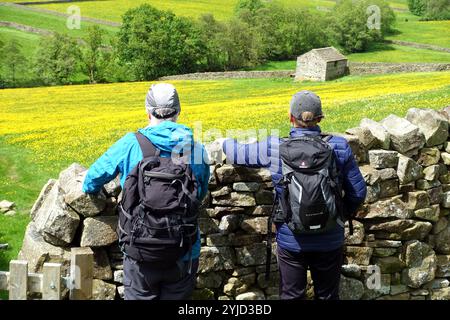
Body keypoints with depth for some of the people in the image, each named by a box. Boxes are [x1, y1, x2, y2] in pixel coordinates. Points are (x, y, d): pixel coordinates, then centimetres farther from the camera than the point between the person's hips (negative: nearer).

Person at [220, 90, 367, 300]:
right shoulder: (338, 148, -11)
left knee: (291, 296, 16)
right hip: (330, 241, 1)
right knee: (328, 296, 19)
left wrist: (223, 142, 27)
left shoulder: (275, 150, -13)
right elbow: (358, 193, -3)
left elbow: (238, 153, 4)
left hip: (291, 241, -1)